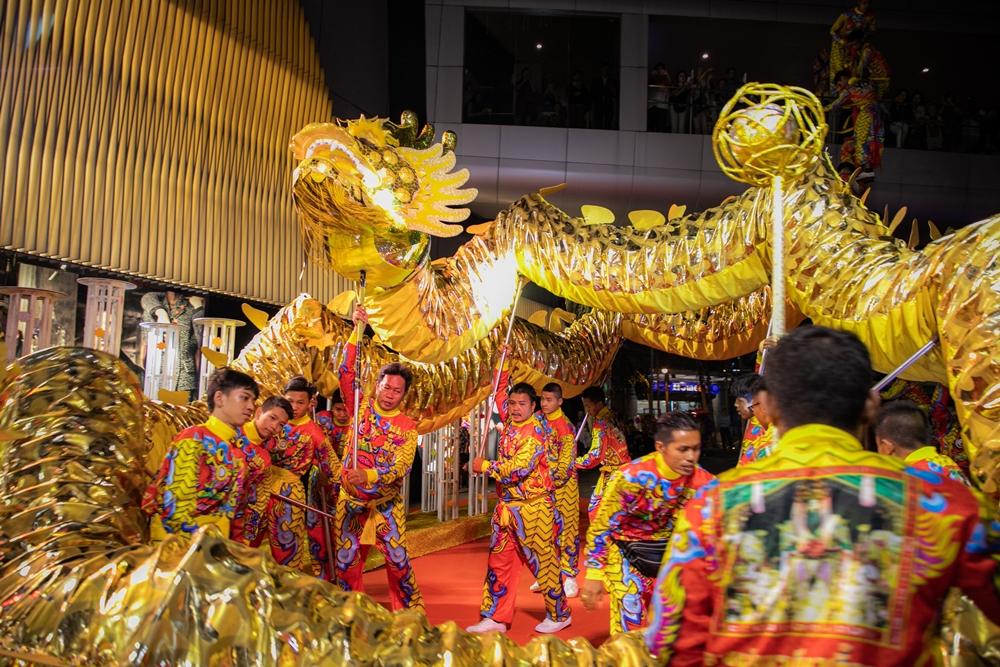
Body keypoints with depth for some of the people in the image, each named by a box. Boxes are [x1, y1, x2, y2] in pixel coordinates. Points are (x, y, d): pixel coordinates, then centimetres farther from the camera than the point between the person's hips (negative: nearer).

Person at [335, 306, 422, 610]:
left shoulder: (407, 427, -3)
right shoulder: (361, 407, 2)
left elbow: (402, 467, -14)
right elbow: (346, 373, -7)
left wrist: (369, 476, -31)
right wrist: (357, 331, -15)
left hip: (387, 501, -1)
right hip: (351, 497, 2)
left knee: (397, 558, -2)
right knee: (346, 560, 5)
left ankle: (411, 613, 13)